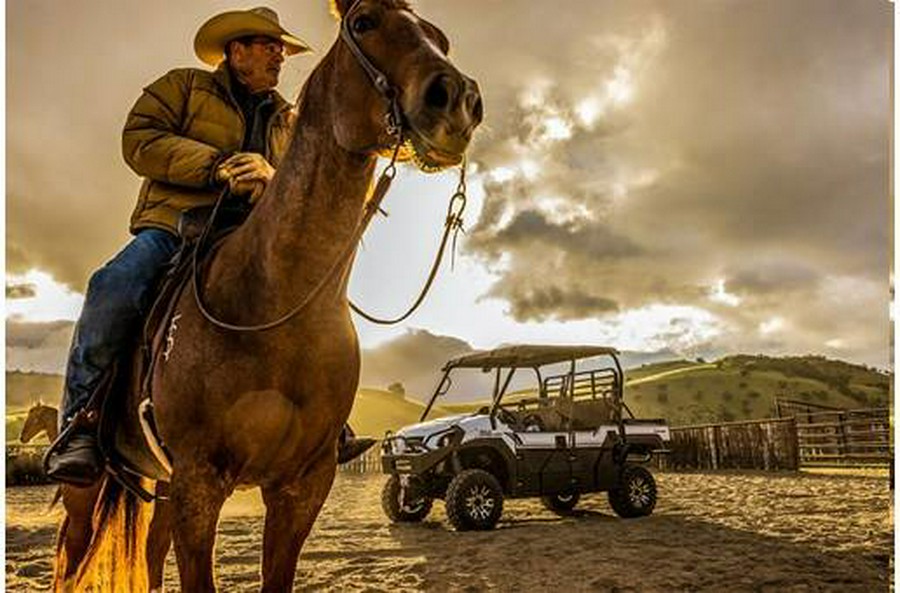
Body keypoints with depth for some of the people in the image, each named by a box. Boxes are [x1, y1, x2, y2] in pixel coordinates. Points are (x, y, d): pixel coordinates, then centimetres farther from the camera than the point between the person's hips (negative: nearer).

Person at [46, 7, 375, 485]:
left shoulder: (287, 120, 23)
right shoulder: (183, 86, 13)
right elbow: (140, 140, -3)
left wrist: (270, 179, -16)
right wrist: (215, 166, -15)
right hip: (172, 226, -3)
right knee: (113, 288, -31)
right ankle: (78, 428, -20)